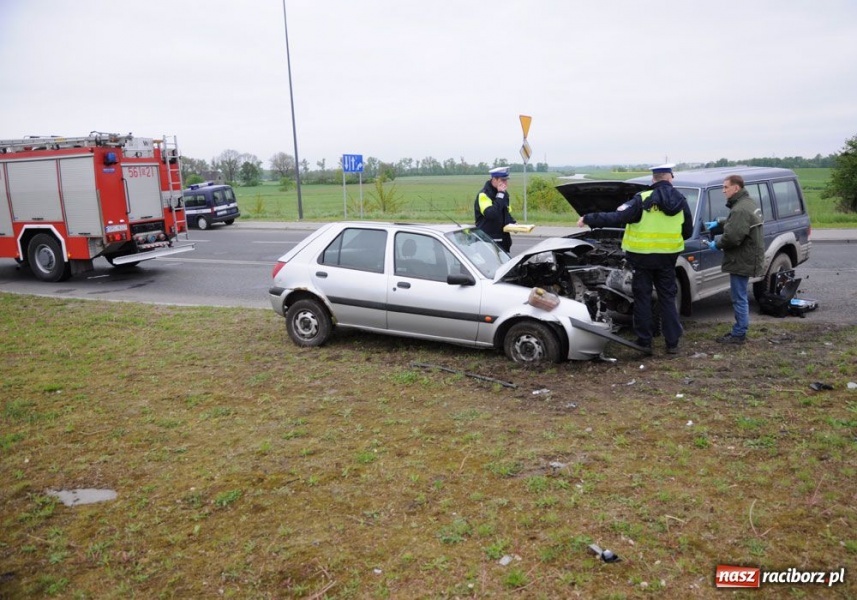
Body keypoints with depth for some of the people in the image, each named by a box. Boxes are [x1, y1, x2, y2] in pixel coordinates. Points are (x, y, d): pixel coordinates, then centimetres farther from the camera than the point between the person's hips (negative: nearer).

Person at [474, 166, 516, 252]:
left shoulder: (504, 193, 13)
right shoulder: (484, 194, -14)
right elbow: (491, 214, -30)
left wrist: (512, 223, 5)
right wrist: (500, 194, -25)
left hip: (504, 240, 8)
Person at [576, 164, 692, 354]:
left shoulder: (643, 200, -13)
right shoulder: (681, 201, 1)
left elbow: (616, 218, -19)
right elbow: (688, 232, 9)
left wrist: (588, 219, -14)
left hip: (642, 256, -3)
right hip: (667, 256, 4)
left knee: (643, 298, 6)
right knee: (668, 298, 12)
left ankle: (644, 342, 11)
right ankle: (673, 343, 13)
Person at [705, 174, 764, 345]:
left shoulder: (740, 210, -23)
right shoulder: (748, 203, 13)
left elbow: (732, 236, -27)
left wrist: (717, 244, -11)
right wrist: (718, 224, 14)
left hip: (742, 261, -11)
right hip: (747, 259, 11)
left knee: (739, 299, -3)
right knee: (740, 297, 18)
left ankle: (738, 334, 4)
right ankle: (740, 330, 27)